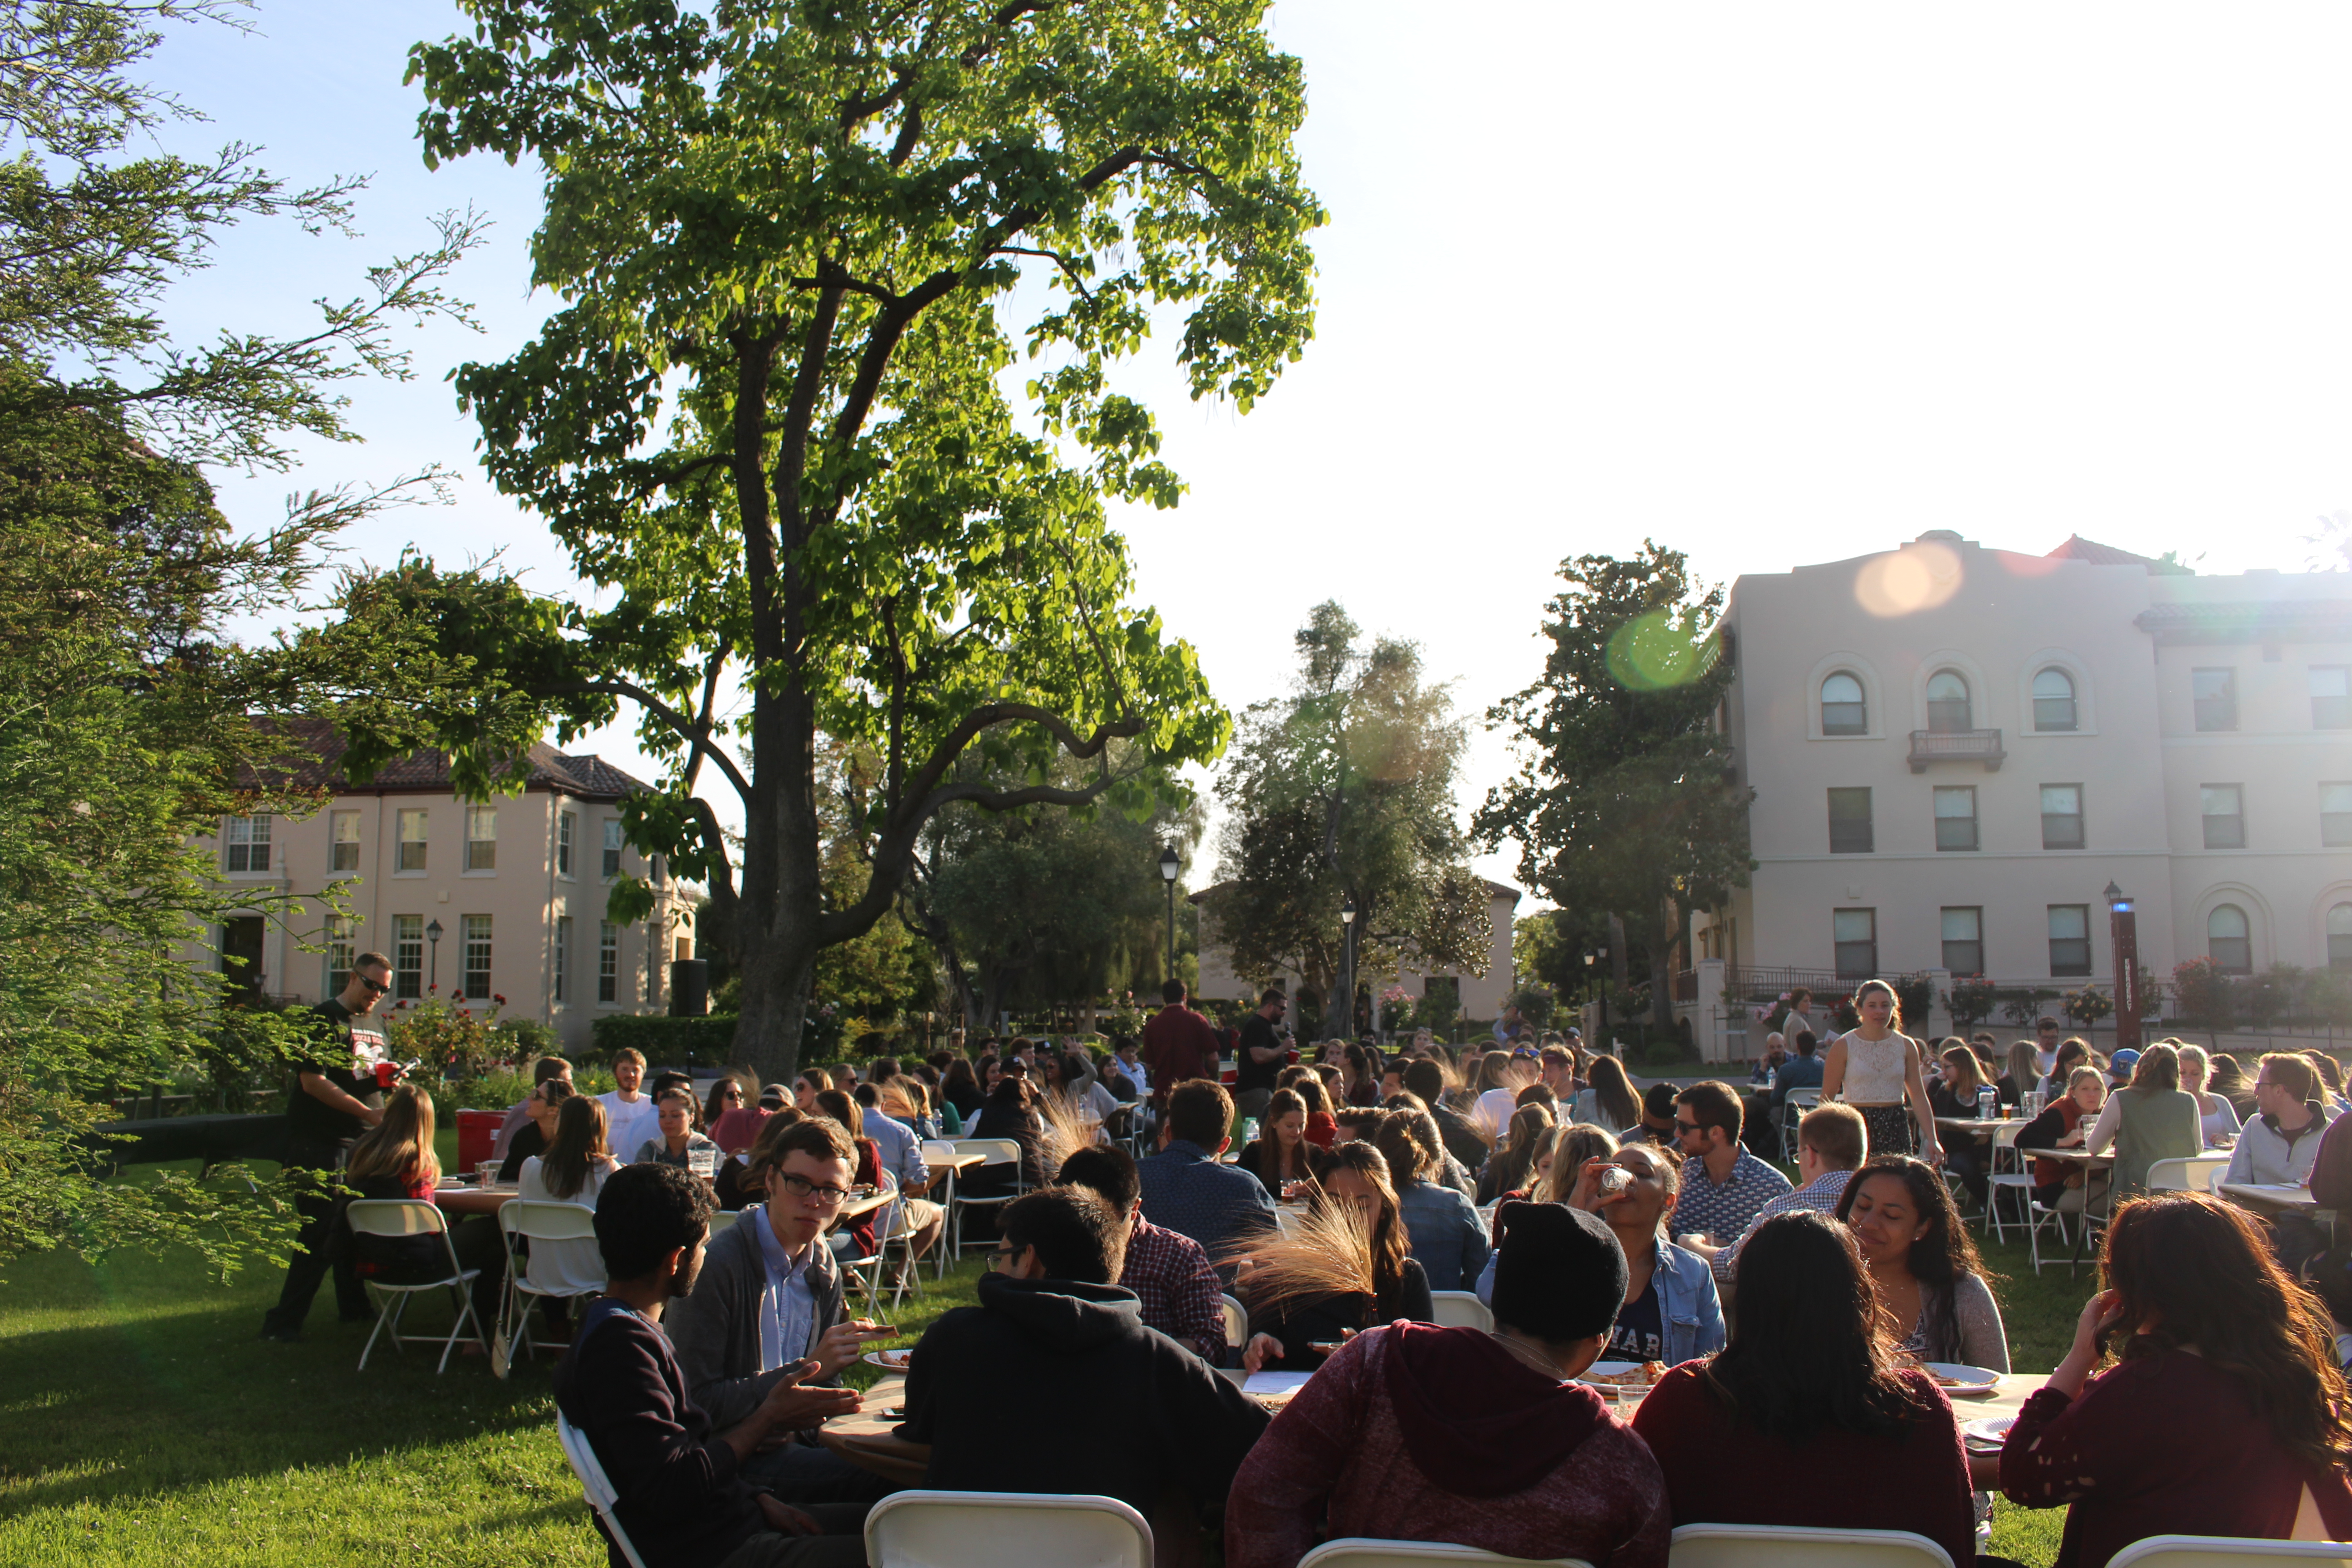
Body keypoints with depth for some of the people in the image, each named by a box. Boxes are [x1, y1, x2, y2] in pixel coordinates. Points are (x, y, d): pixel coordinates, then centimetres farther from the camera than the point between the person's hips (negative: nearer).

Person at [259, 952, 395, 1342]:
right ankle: (284, 1321, -2)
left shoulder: (373, 1025, 17)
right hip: (322, 1144, -8)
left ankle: (354, 1307, 25)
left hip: (362, 1144, 8)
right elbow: (313, 1081, -16)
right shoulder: (324, 1020, -9)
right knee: (320, 1233, -8)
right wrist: (367, 1112, -21)